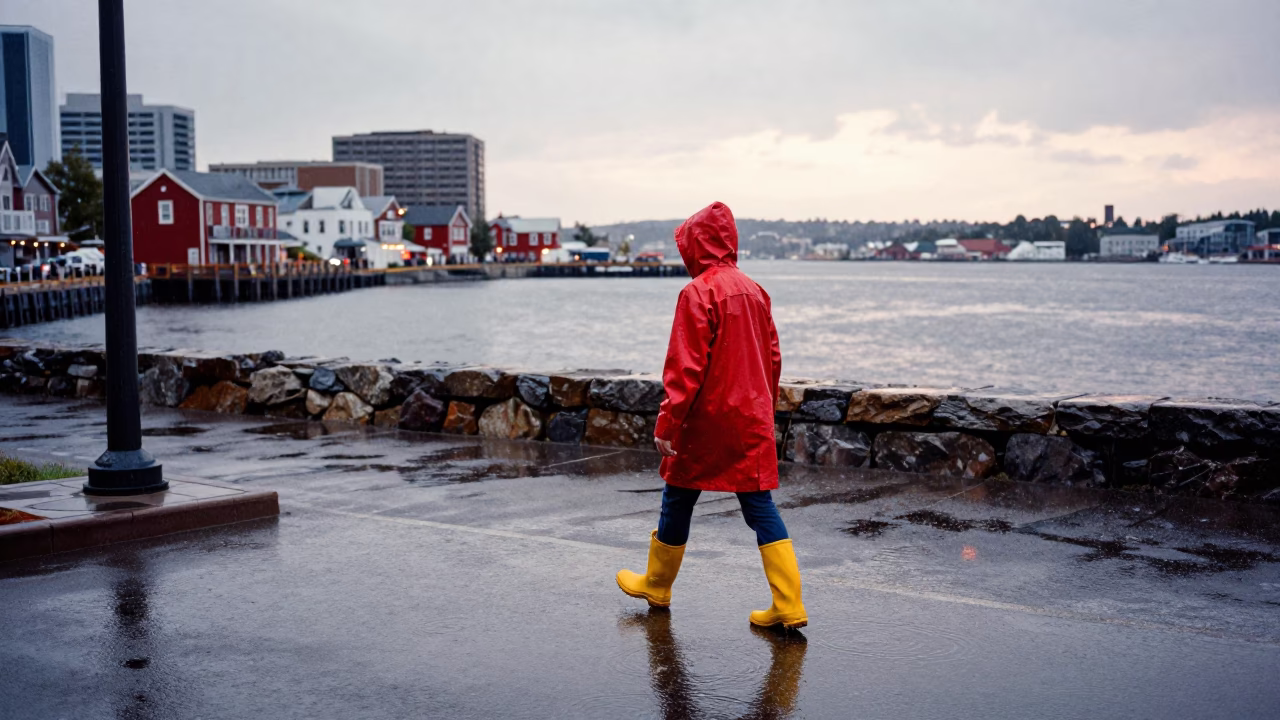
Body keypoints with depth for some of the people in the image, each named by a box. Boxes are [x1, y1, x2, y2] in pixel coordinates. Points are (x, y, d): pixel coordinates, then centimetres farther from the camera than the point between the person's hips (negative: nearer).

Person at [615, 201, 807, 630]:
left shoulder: (698, 292, -13)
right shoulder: (753, 290, 8)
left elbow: (685, 368, -18)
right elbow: (773, 357, 14)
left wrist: (667, 424, -14)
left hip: (708, 419, -6)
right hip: (753, 420, 6)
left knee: (678, 500, 12)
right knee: (760, 505, 5)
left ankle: (657, 586, 30)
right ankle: (789, 606, -2)